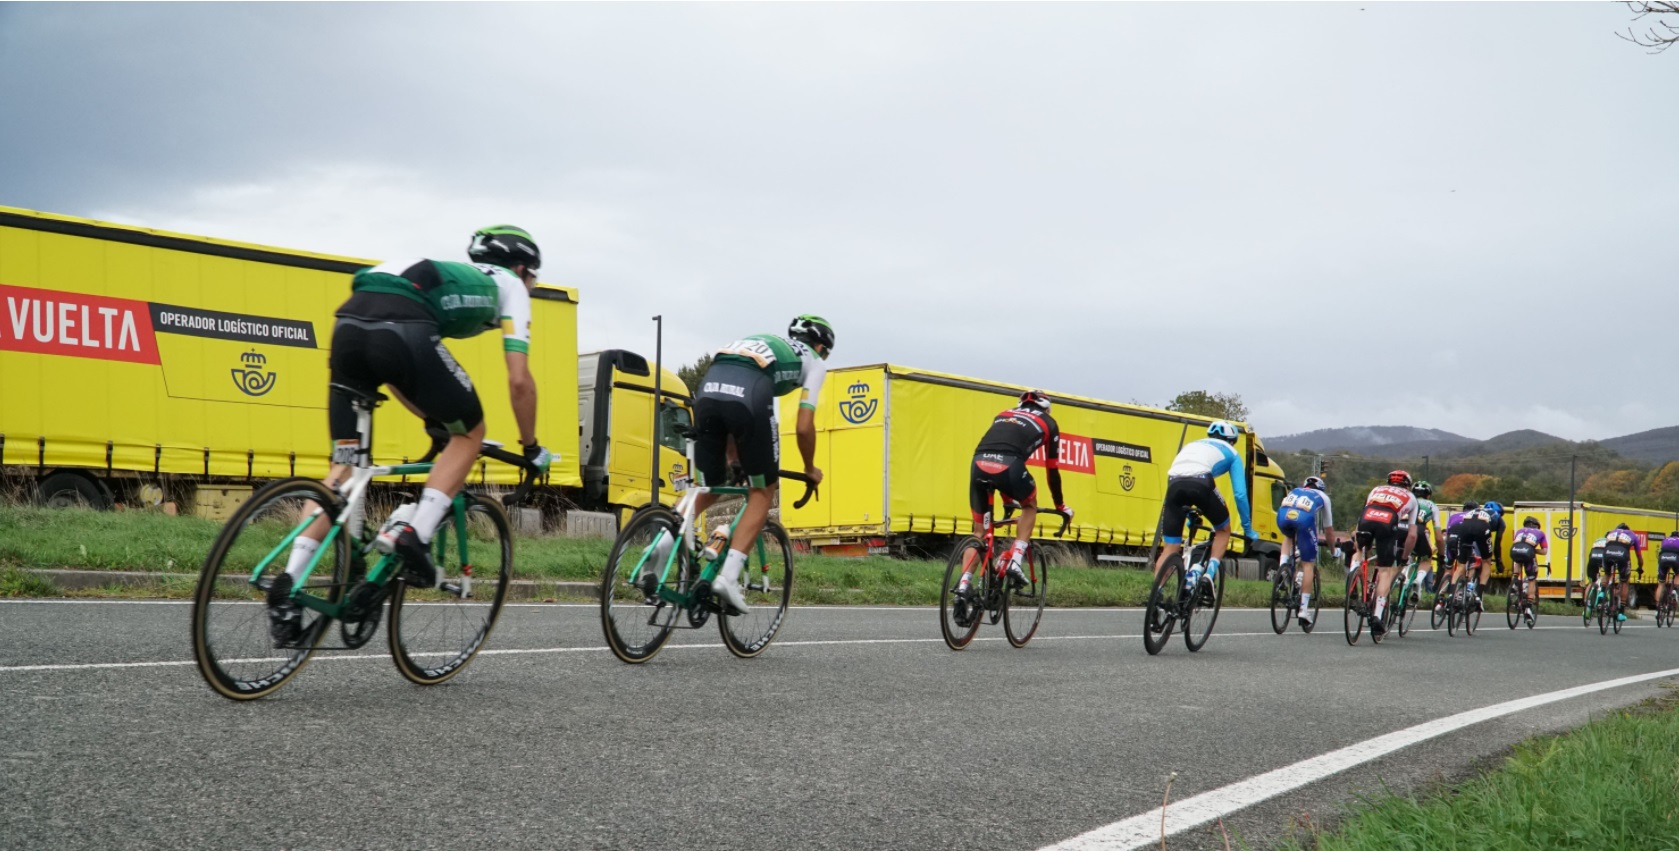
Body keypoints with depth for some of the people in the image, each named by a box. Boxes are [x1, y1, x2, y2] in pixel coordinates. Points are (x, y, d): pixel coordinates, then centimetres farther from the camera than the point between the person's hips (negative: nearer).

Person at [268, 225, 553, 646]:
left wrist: (433, 421, 45)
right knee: (469, 433, 16)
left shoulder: (449, 274, 42)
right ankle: (413, 537, 1)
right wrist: (531, 448, 29)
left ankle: (289, 584, 4)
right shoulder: (509, 285, 26)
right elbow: (519, 381, 16)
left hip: (348, 323, 6)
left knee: (343, 463, 14)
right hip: (402, 330, -6)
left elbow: (390, 364, 40)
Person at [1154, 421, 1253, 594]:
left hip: (1173, 483, 3)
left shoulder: (1192, 445, 41)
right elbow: (1240, 494, 21)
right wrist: (1247, 527, 31)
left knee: (1169, 548, 10)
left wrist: (1190, 515, 58)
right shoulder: (1231, 453, 28)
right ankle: (1210, 572, 5)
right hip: (1200, 483, -3)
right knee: (1223, 529, 24)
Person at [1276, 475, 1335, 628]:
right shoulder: (1323, 496, 37)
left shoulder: (1294, 492, 42)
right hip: (1304, 518, -2)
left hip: (1283, 515, 2)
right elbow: (1328, 530, 41)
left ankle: (1283, 566, 13)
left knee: (1289, 537, 39)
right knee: (1308, 564, 9)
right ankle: (1304, 609, 5)